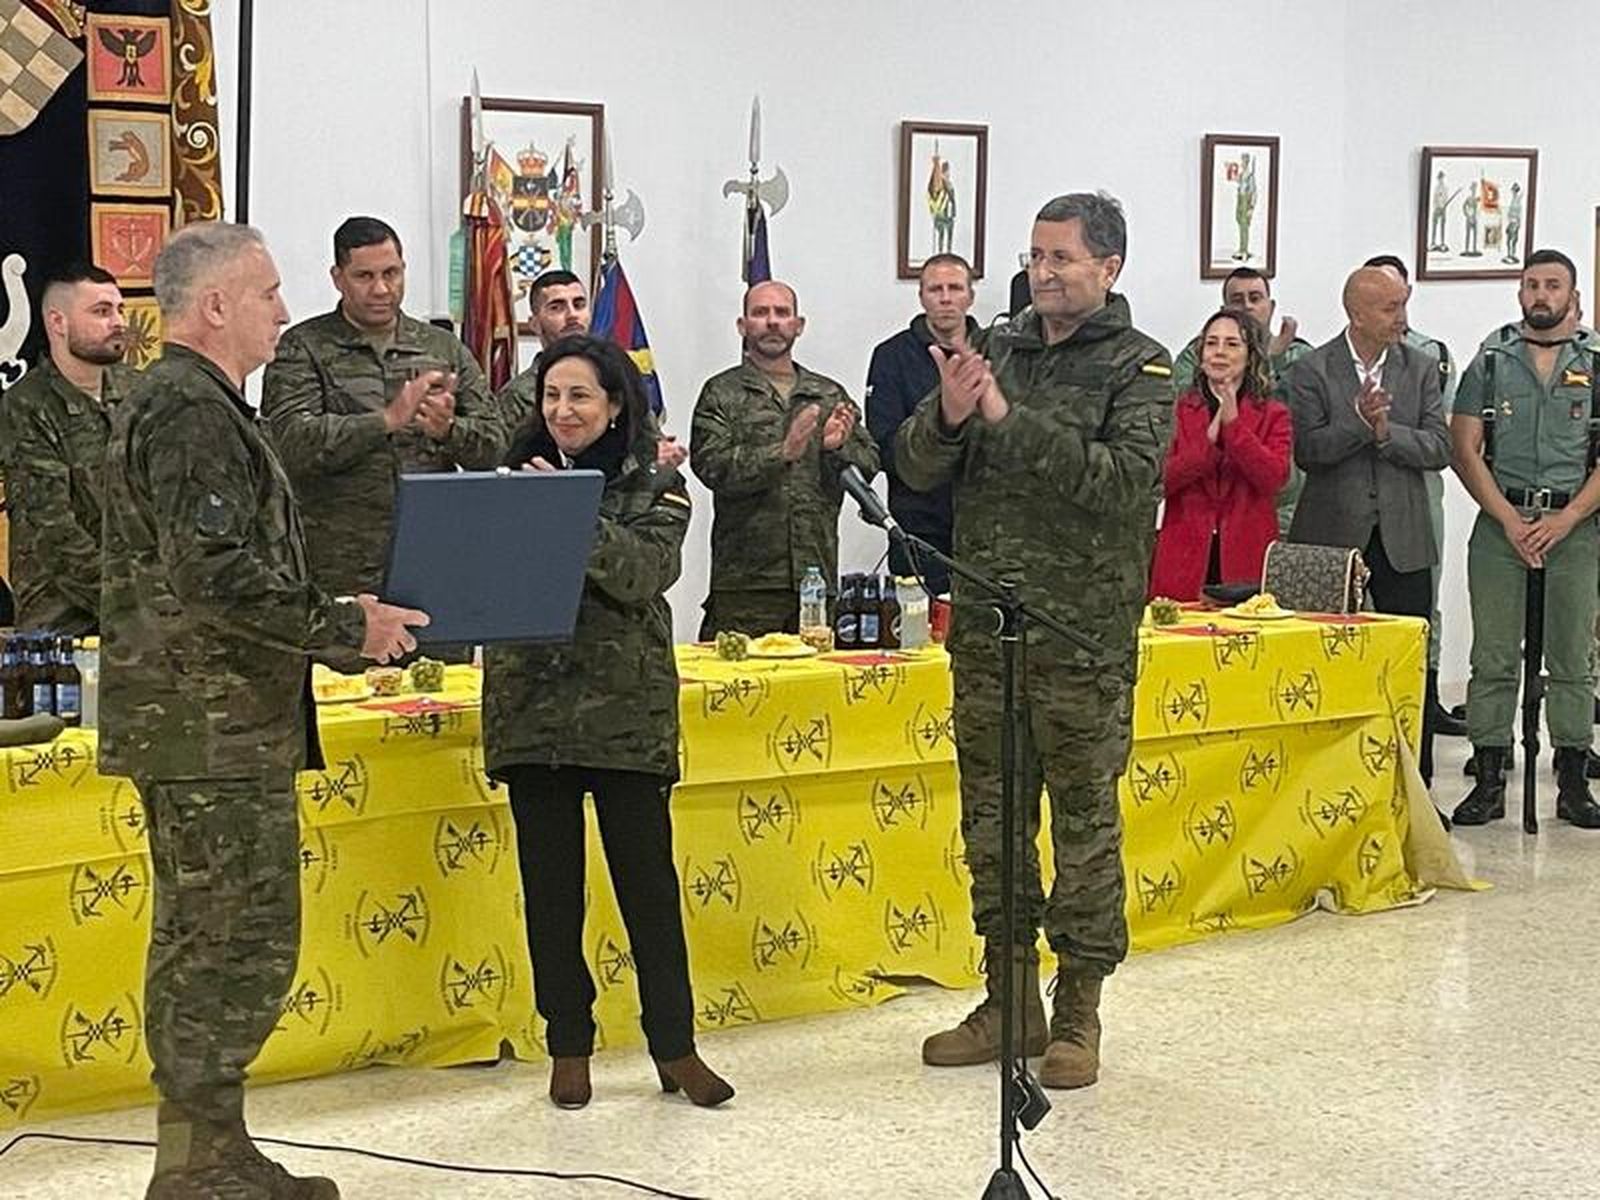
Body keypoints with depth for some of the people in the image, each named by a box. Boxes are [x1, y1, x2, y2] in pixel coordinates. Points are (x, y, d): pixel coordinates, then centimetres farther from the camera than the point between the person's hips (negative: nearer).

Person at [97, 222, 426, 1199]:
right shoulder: (188, 413, -15)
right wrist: (348, 625, -16)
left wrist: (335, 618, 16)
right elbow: (218, 577, -24)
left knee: (213, 945, 15)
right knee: (230, 948, -5)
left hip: (225, 726, 11)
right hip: (211, 729, -11)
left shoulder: (193, 405, 19)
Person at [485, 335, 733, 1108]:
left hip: (626, 712, -2)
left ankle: (675, 1046, 14)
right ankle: (569, 1048, 18)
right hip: (532, 709, 2)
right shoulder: (517, 479, 10)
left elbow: (645, 573, -15)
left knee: (647, 878, 3)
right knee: (550, 885, 6)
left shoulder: (655, 487, 2)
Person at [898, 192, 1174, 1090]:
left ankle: (1078, 1015, 13)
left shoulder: (1139, 369, -3)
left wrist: (1010, 420, -23)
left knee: (1085, 822, 3)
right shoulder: (998, 349, 10)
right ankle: (1010, 999, 24)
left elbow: (1127, 479, -20)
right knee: (991, 821, 12)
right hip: (985, 628, 5)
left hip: (1083, 640, -5)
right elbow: (918, 468, 6)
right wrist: (947, 418, -16)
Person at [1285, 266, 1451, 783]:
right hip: (1332, 534, -2)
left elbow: (1438, 449, -1)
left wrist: (1386, 431, -16)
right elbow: (1306, 451, -10)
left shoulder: (1421, 368, 7)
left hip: (1403, 536, 2)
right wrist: (1358, 422, -22)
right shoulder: (1312, 370, -1)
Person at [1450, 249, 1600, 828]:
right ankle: (1489, 781, 4)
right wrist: (1509, 519, -7)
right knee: (1493, 657, -1)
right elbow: (1465, 449, 2)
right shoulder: (1491, 358, 7)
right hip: (1500, 522, 0)